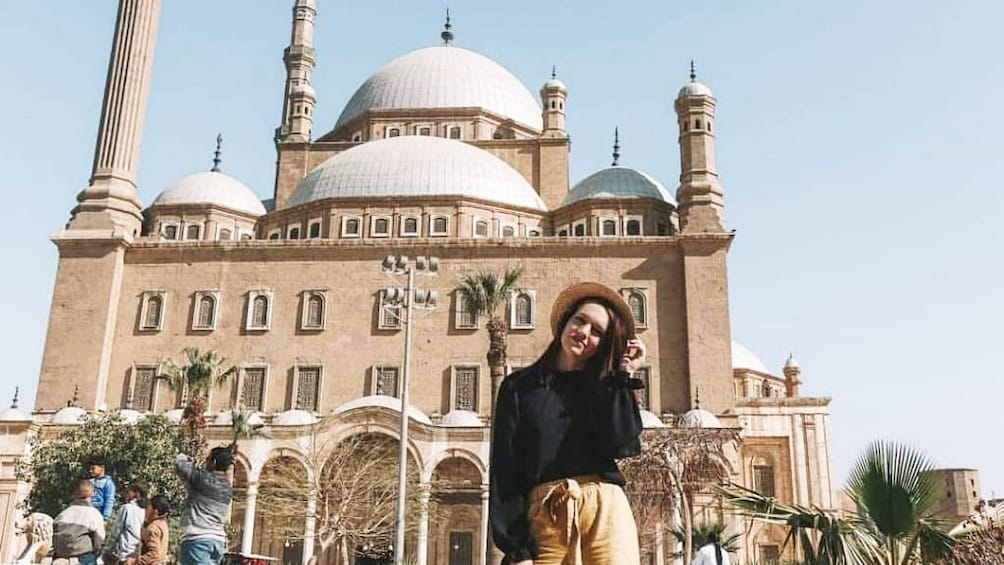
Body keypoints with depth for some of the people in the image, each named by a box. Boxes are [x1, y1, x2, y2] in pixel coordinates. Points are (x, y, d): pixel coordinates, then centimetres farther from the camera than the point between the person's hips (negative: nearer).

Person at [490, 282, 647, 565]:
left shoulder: (606, 389, 16)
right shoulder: (519, 387, 10)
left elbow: (620, 445, -4)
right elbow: (505, 468, 3)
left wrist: (624, 375, 3)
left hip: (605, 510, 1)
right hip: (544, 516, -1)